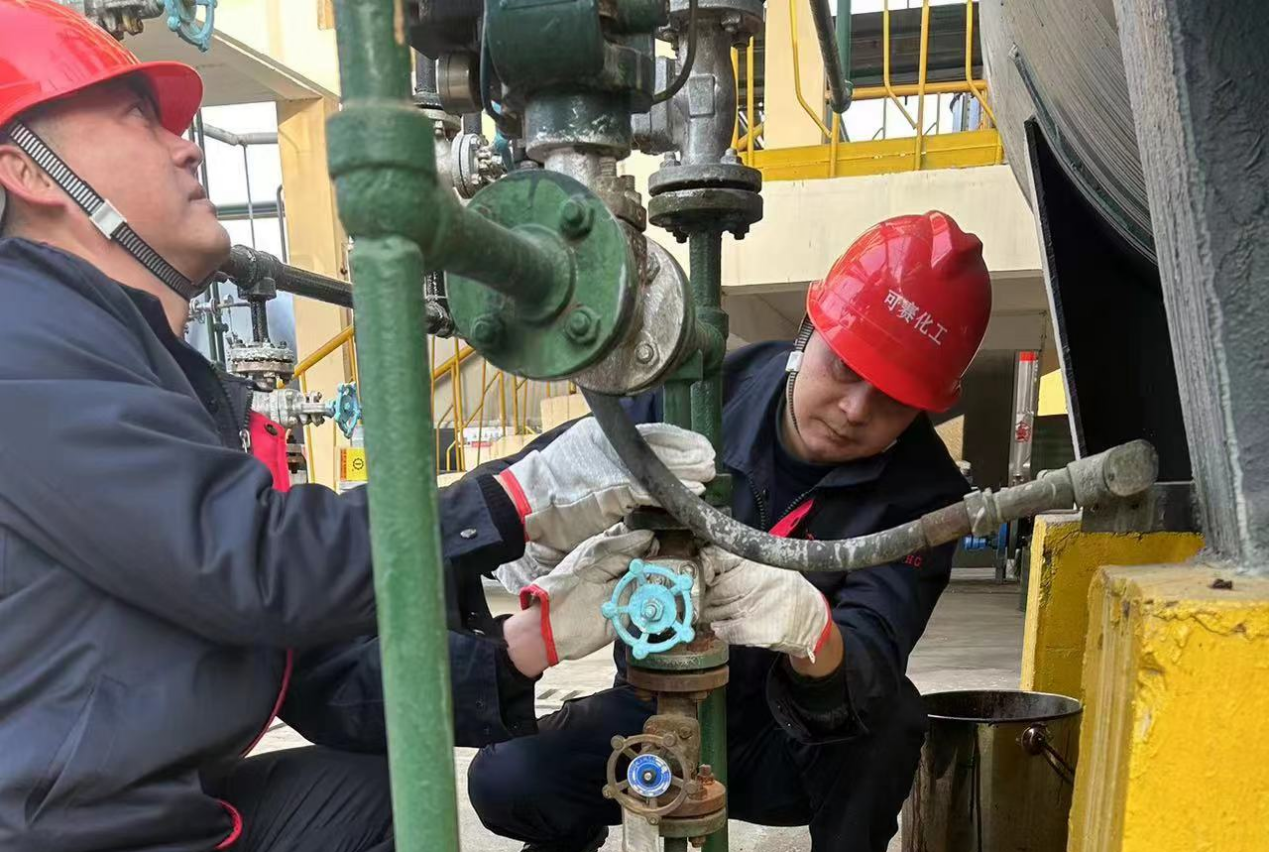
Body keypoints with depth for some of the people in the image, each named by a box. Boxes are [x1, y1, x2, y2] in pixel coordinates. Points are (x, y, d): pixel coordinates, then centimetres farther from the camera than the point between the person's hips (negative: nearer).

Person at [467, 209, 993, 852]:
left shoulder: (920, 492, -17)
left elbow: (870, 666, -29)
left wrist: (809, 629, -52)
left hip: (793, 744, -1)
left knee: (884, 714, -32)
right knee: (505, 783, -20)